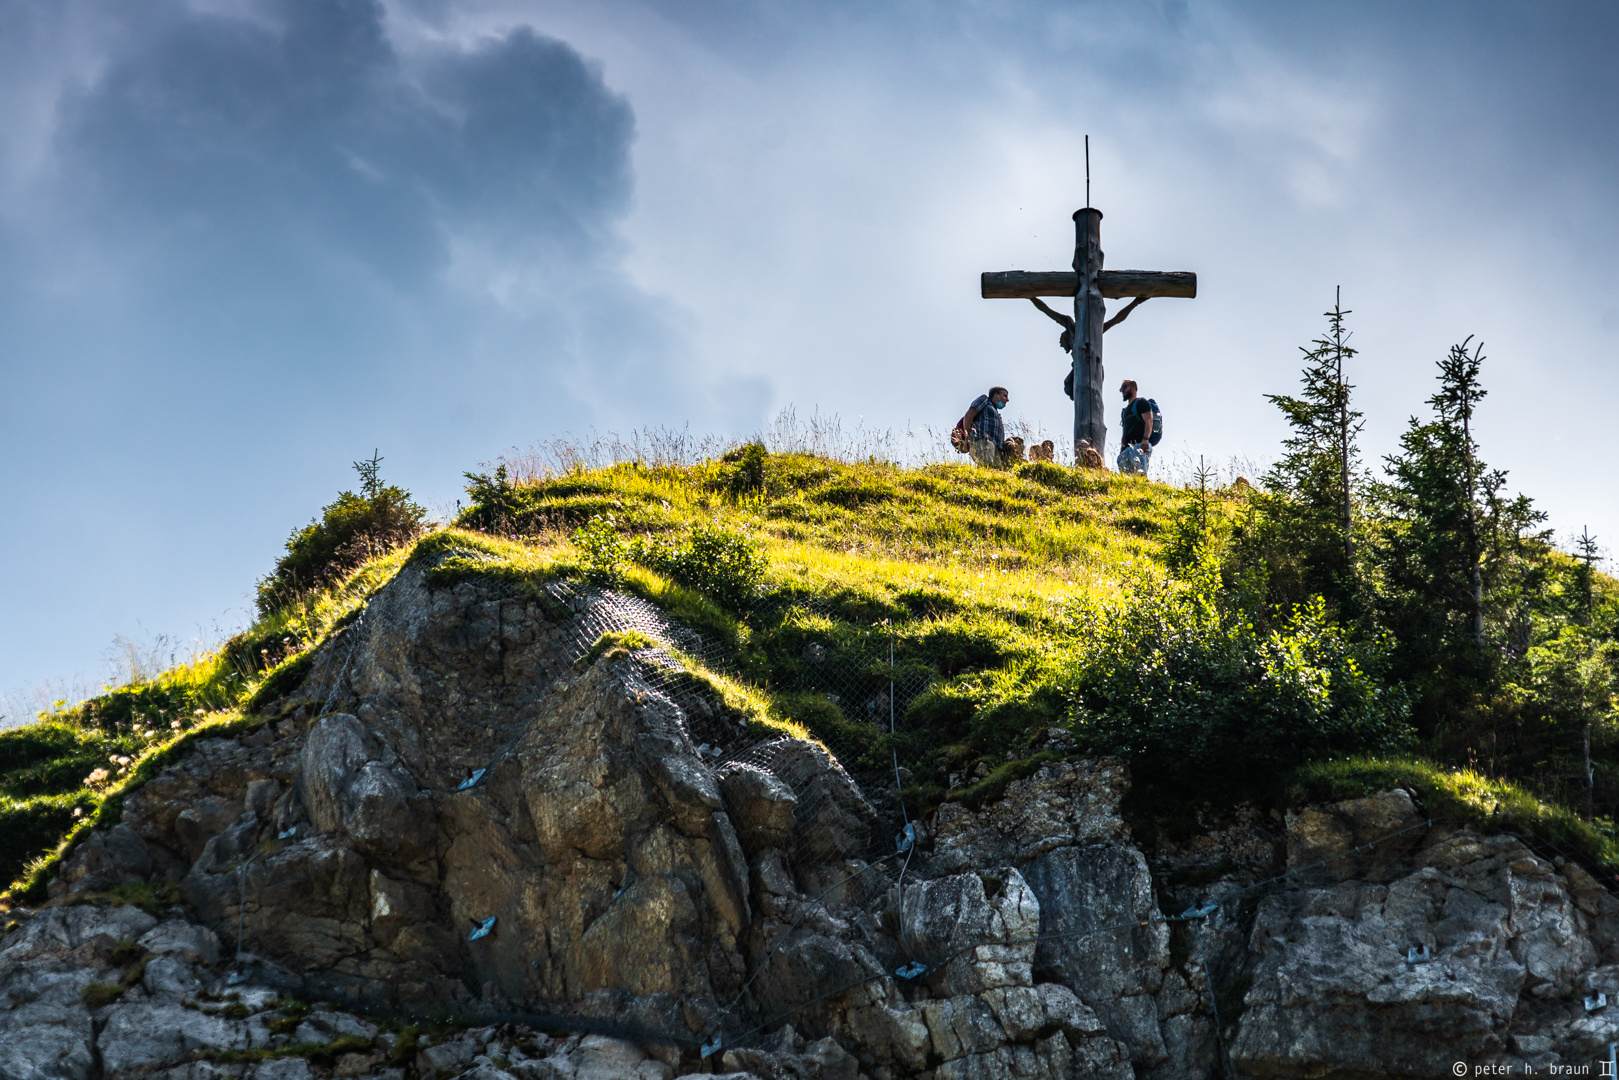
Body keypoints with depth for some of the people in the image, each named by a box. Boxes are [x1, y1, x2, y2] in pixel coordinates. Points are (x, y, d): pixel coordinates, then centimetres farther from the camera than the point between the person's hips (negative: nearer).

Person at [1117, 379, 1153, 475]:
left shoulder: (1141, 403, 5)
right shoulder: (1126, 409, 30)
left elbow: (1148, 421, -9)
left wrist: (1145, 439, -24)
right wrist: (1121, 449, 18)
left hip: (1140, 445, -8)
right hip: (1127, 448, 8)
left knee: (1139, 473, -25)